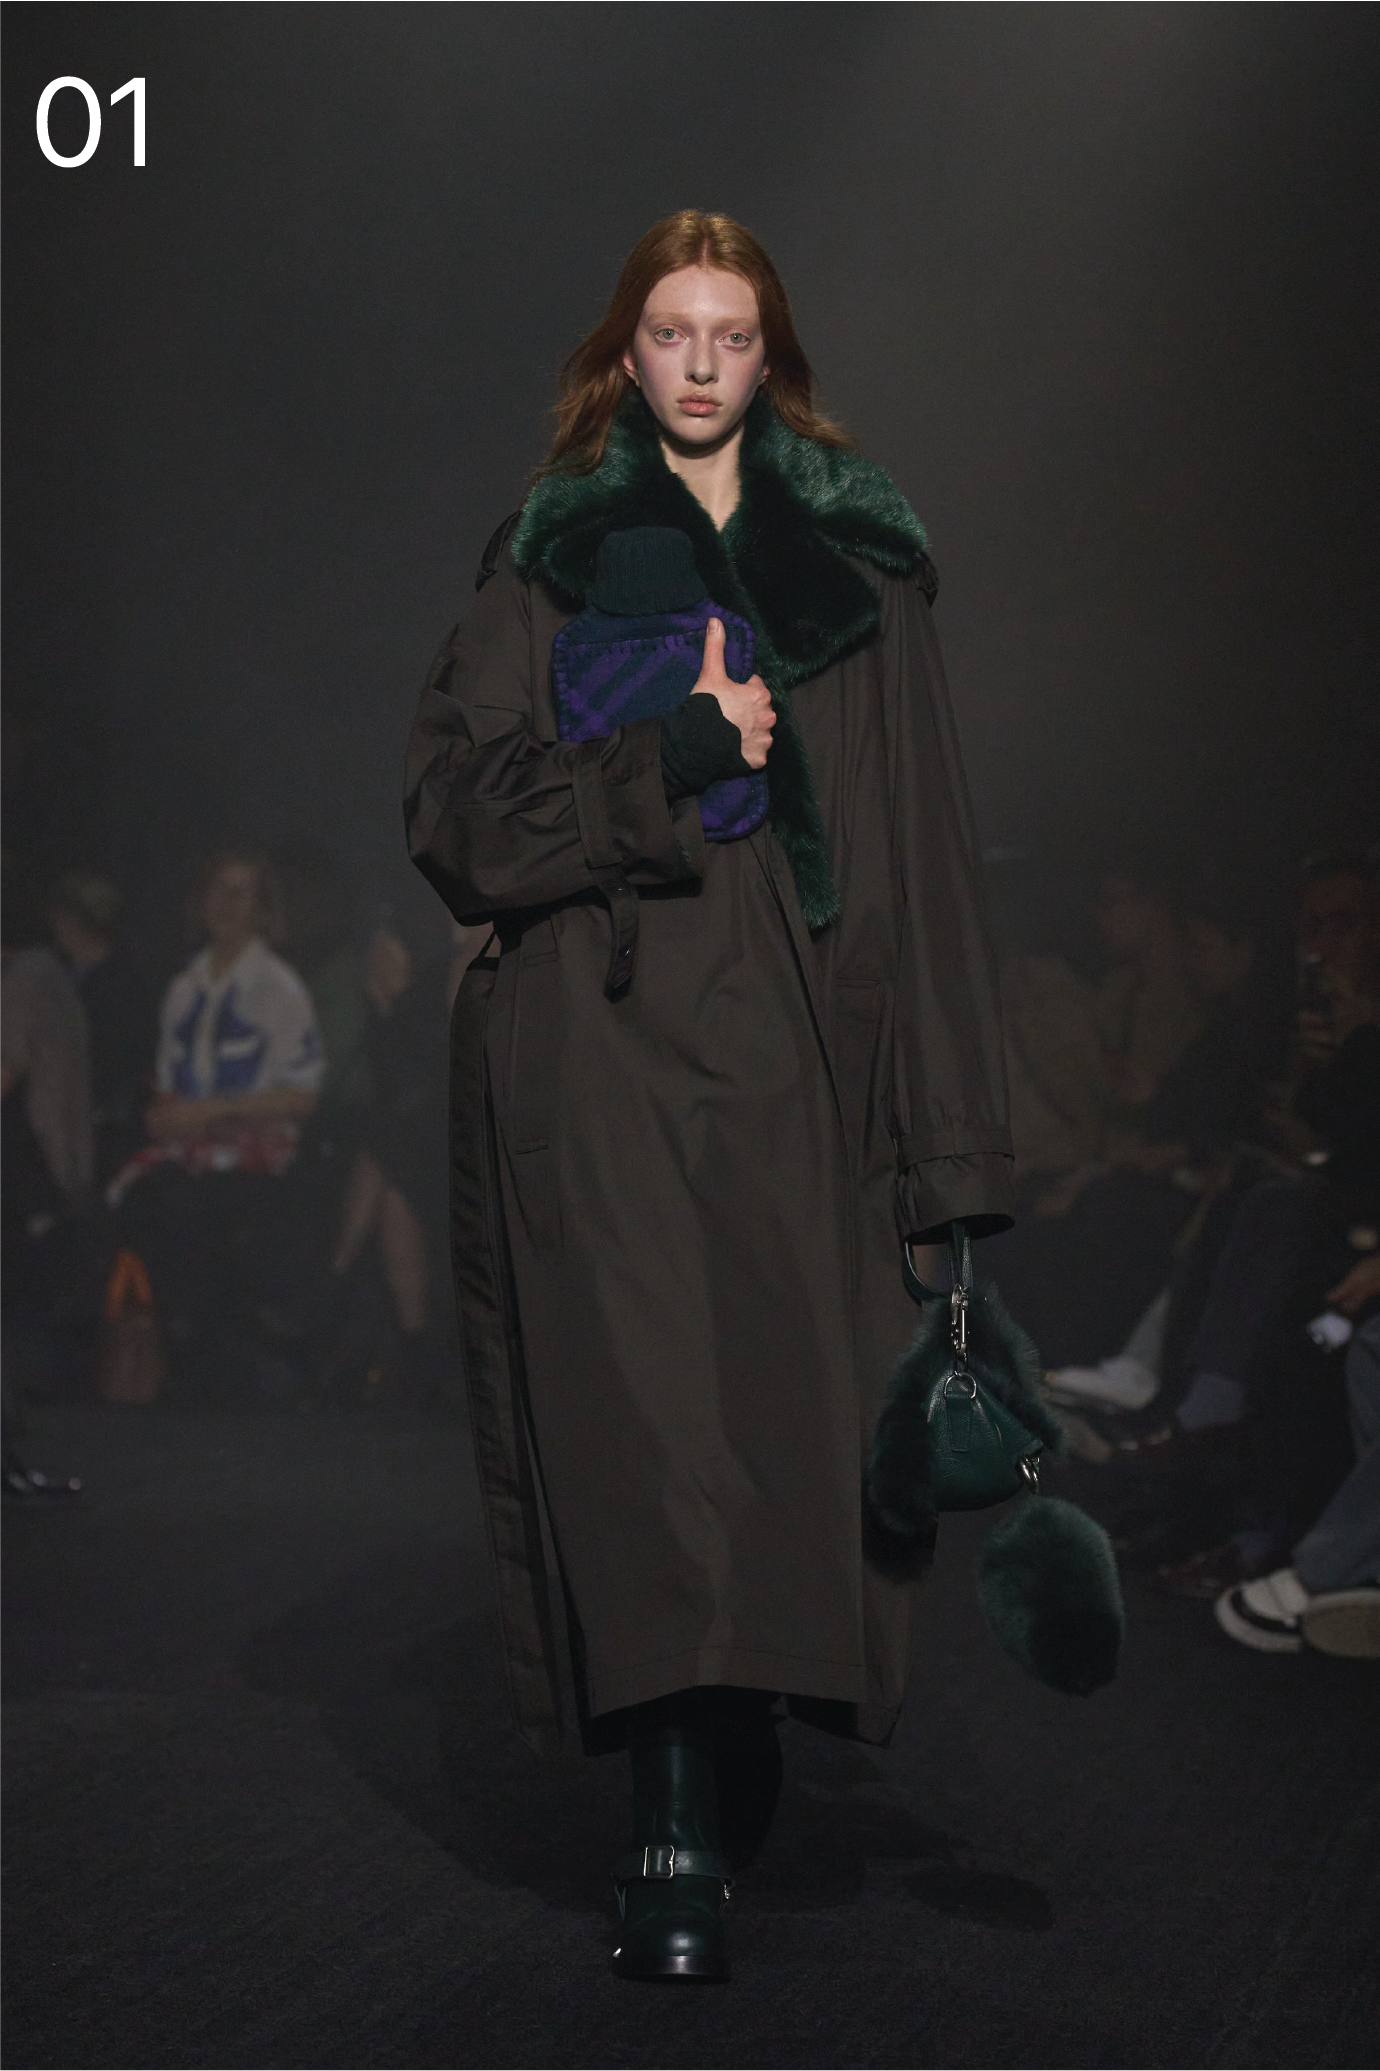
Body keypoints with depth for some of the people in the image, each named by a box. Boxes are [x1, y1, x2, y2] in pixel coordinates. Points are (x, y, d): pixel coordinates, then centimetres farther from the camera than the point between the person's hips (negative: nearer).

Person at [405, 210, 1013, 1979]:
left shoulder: (853, 565, 12)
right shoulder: (553, 556, 10)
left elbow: (917, 840, 7)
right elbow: (458, 803, 1)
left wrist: (944, 1127, -1)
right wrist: (668, 763, -13)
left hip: (785, 1040, 2)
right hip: (595, 1037, -1)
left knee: (777, 1412, -1)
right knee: (641, 1420, -10)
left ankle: (713, 1807, 16)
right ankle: (681, 1843, -9)